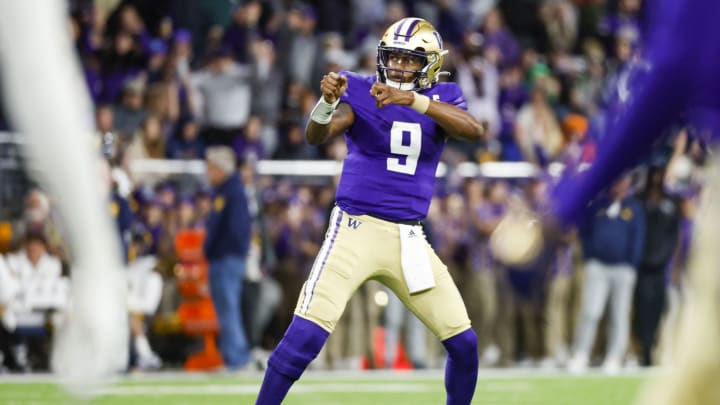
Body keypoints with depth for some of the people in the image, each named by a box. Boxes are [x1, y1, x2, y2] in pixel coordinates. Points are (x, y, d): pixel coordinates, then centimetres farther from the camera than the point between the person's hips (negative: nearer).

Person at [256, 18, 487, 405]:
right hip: (356, 228, -3)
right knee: (305, 336, -17)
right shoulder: (361, 91, -4)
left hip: (409, 238, 3)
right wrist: (326, 102, -43)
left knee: (463, 342, 3)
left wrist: (413, 100, -32)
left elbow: (475, 131, -19)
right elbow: (317, 136, -20)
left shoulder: (441, 98, 3)